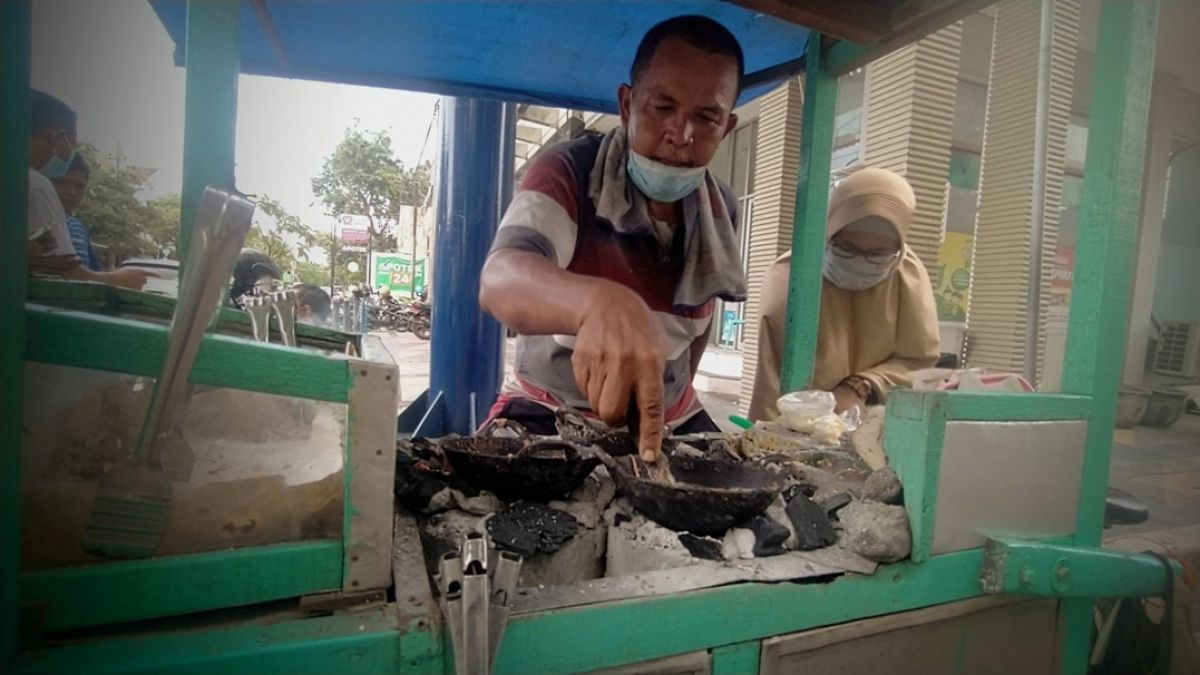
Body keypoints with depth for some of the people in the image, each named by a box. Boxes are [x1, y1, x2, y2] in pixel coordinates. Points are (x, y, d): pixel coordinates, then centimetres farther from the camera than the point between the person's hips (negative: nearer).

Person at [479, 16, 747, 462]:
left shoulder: (721, 208, -2)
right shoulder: (567, 173, -18)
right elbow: (501, 281, -37)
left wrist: (676, 392, 11)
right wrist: (601, 303, -56)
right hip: (548, 414, -5)